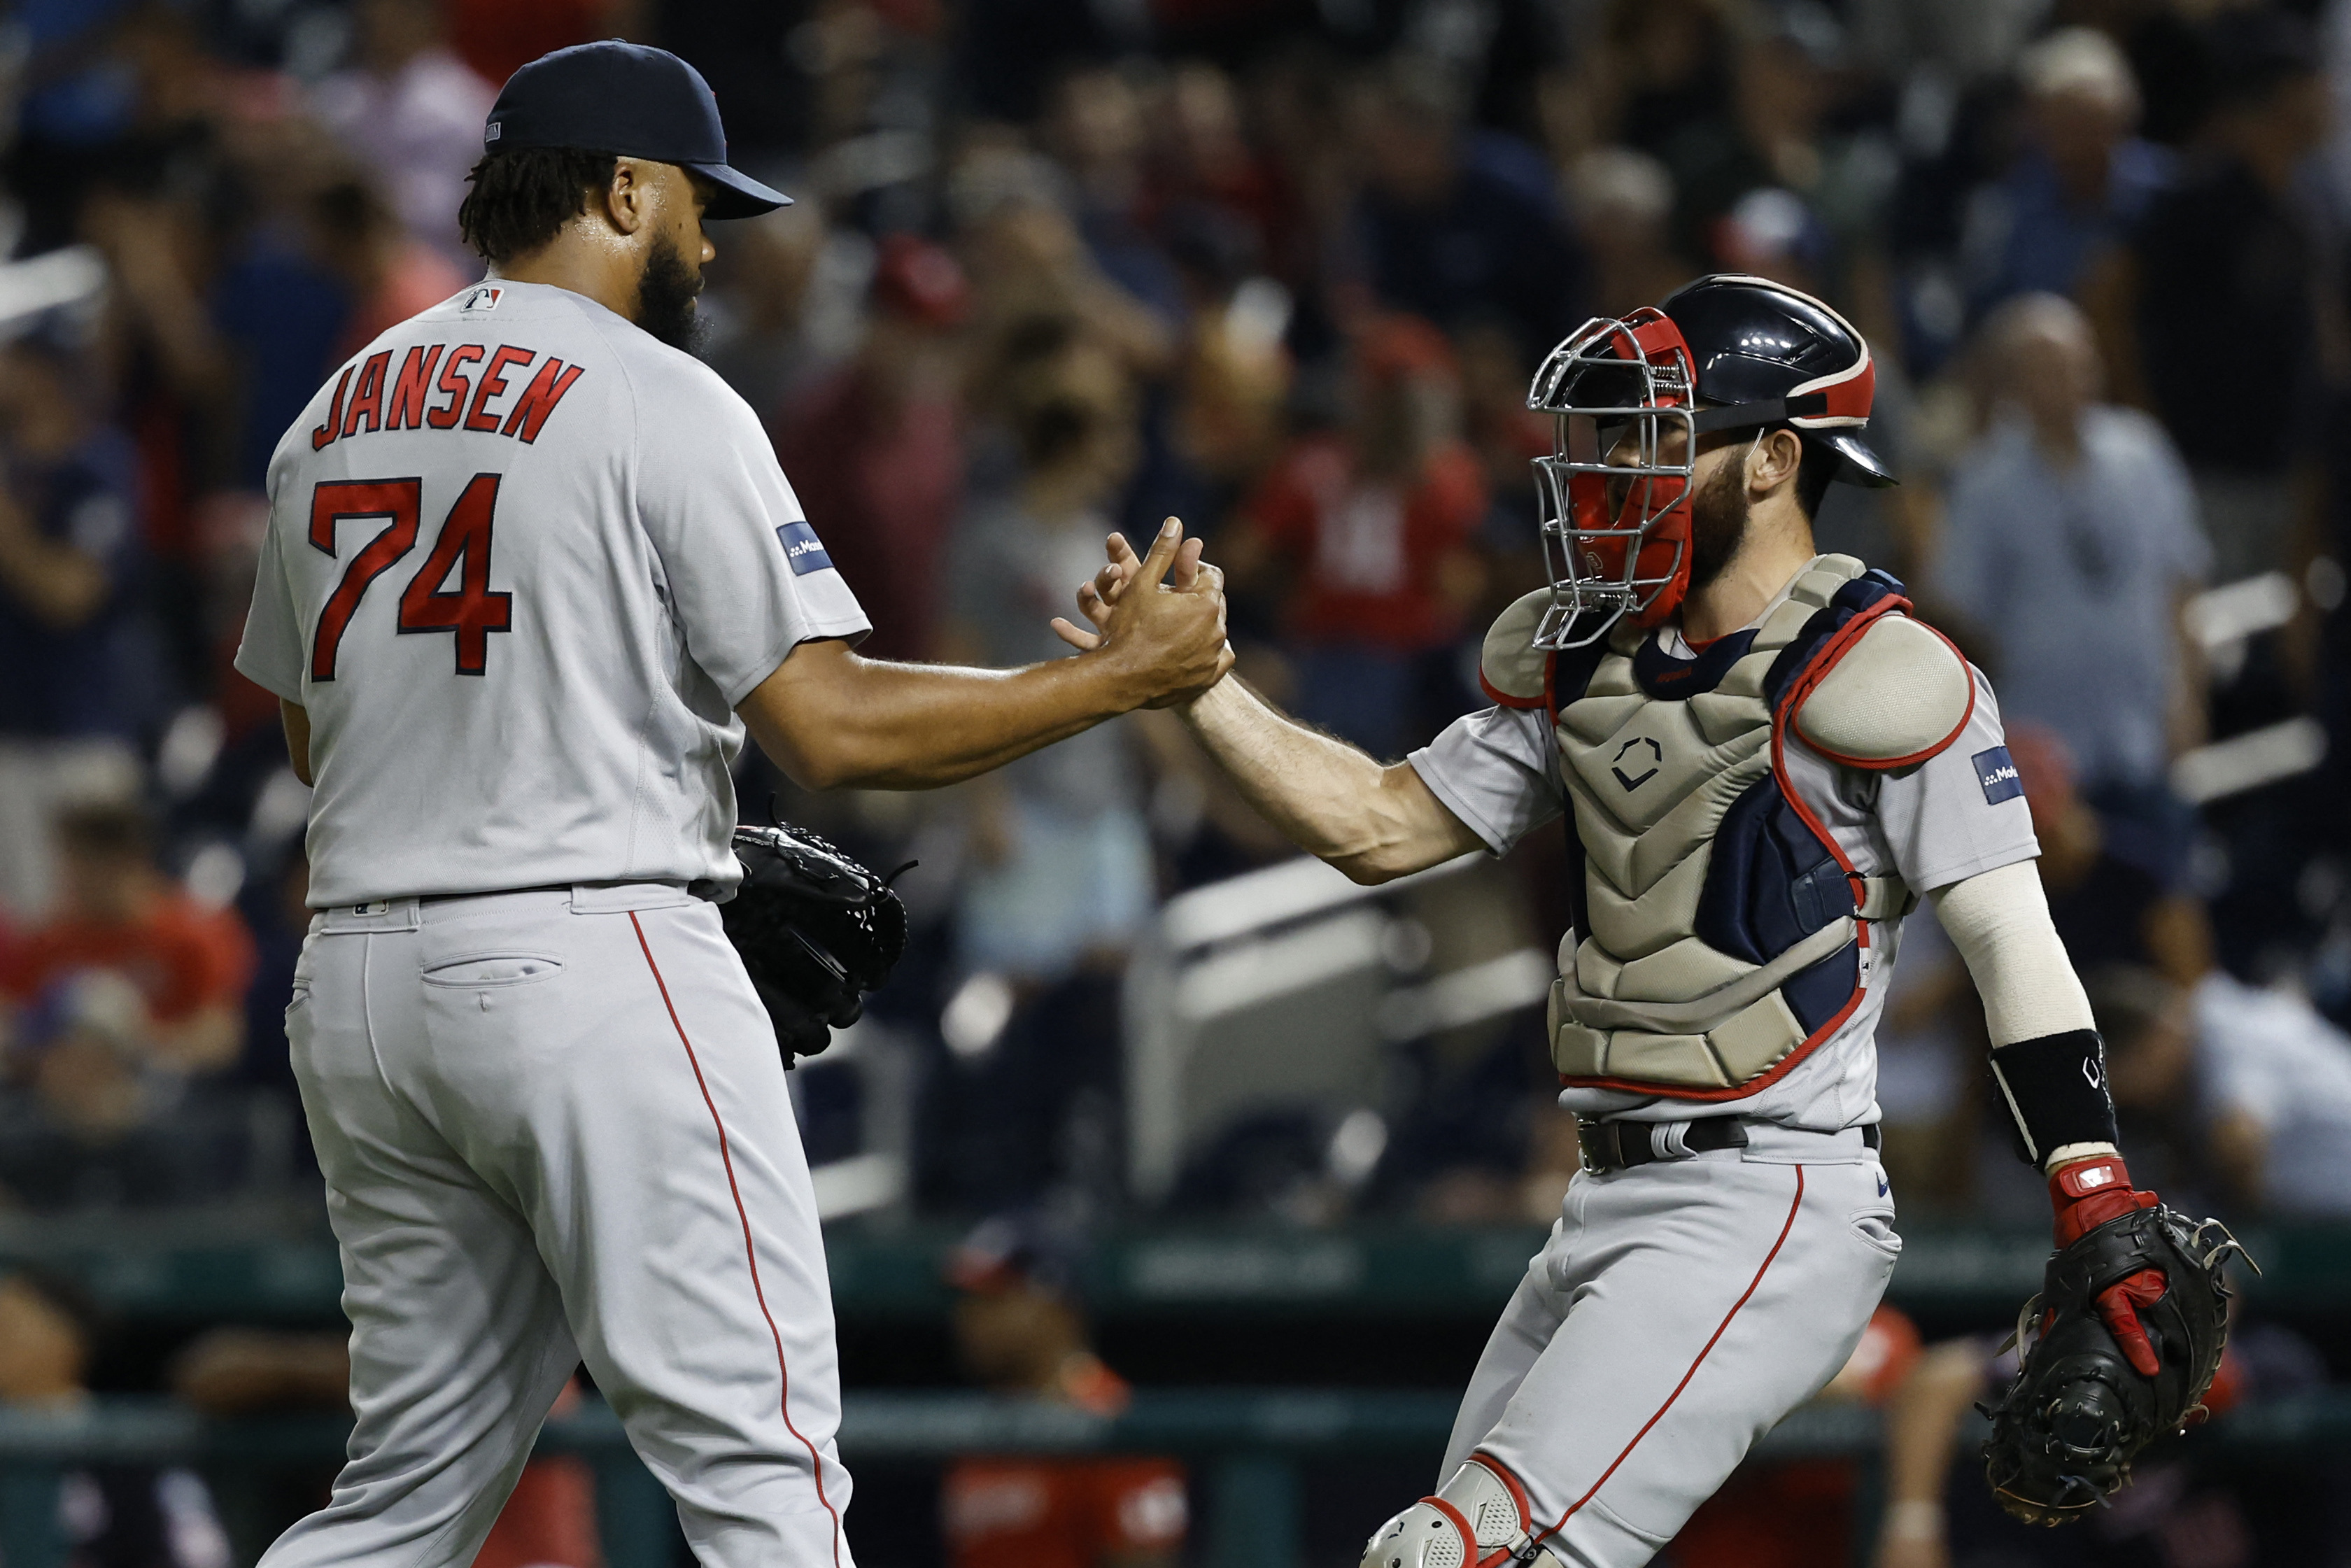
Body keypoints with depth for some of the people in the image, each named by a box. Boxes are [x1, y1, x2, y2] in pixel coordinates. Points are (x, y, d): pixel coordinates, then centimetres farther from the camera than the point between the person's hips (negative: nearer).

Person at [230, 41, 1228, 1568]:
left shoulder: (338, 411, 15)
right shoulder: (660, 405, -6)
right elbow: (833, 726, -12)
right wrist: (1124, 675, -3)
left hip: (359, 979, 7)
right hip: (594, 968, -7)